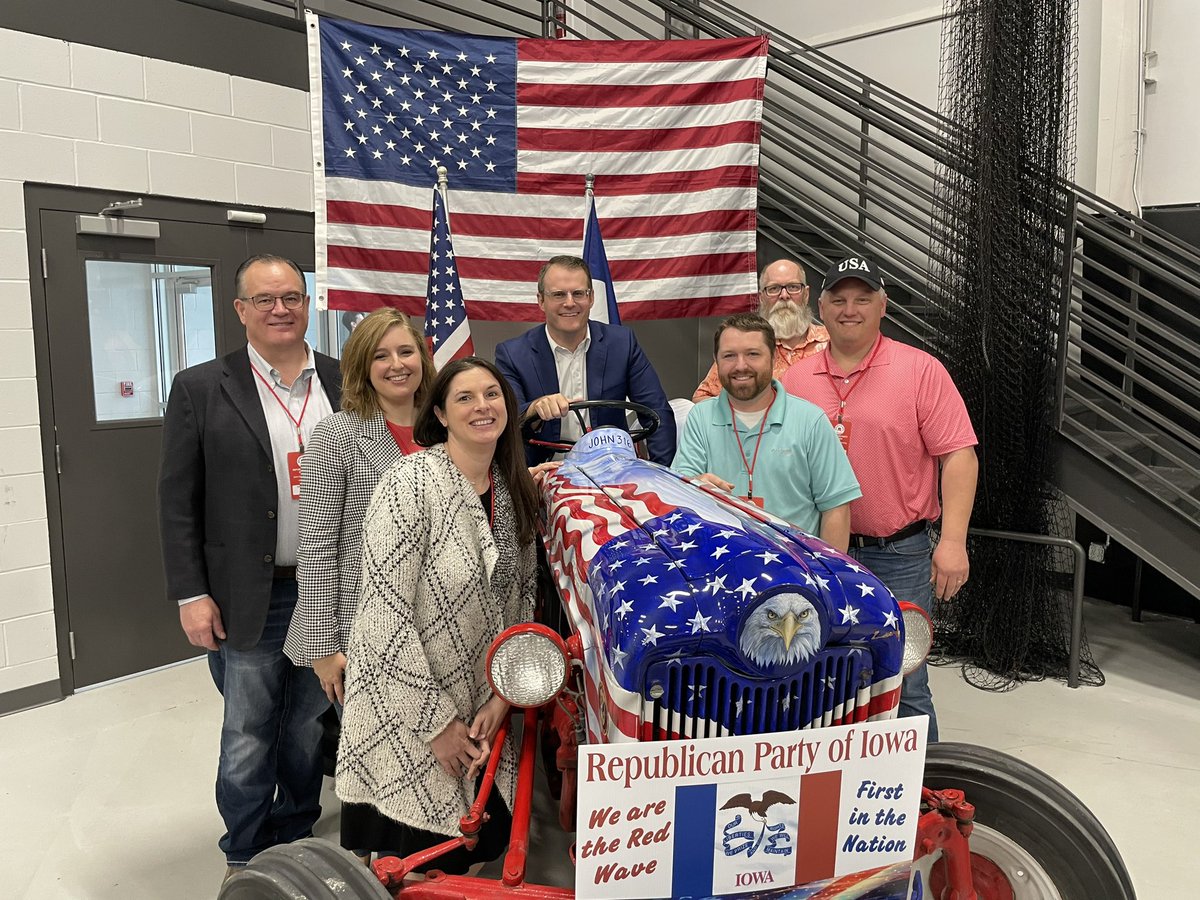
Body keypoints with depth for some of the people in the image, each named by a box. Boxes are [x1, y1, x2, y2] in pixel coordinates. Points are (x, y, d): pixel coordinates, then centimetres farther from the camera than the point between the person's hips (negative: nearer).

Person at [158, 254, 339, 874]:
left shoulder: (344, 384, 3)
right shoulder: (200, 388, -3)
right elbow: (177, 499, -3)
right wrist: (191, 594, -7)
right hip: (249, 599, -2)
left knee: (309, 725, 16)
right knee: (247, 737, 9)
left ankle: (295, 839, 36)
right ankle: (246, 856, 31)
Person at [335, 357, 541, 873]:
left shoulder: (516, 491, 2)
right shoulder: (411, 482, -19)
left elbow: (520, 603, 8)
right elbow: (385, 615, -20)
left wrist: (501, 698, -3)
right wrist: (436, 722, -15)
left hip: (481, 716, 6)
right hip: (402, 719, -6)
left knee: (477, 848, 14)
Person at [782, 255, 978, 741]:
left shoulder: (921, 370, -2)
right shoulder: (796, 378, 7)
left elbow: (958, 456, -6)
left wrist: (953, 542, -13)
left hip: (899, 556, -3)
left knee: (904, 686, 4)